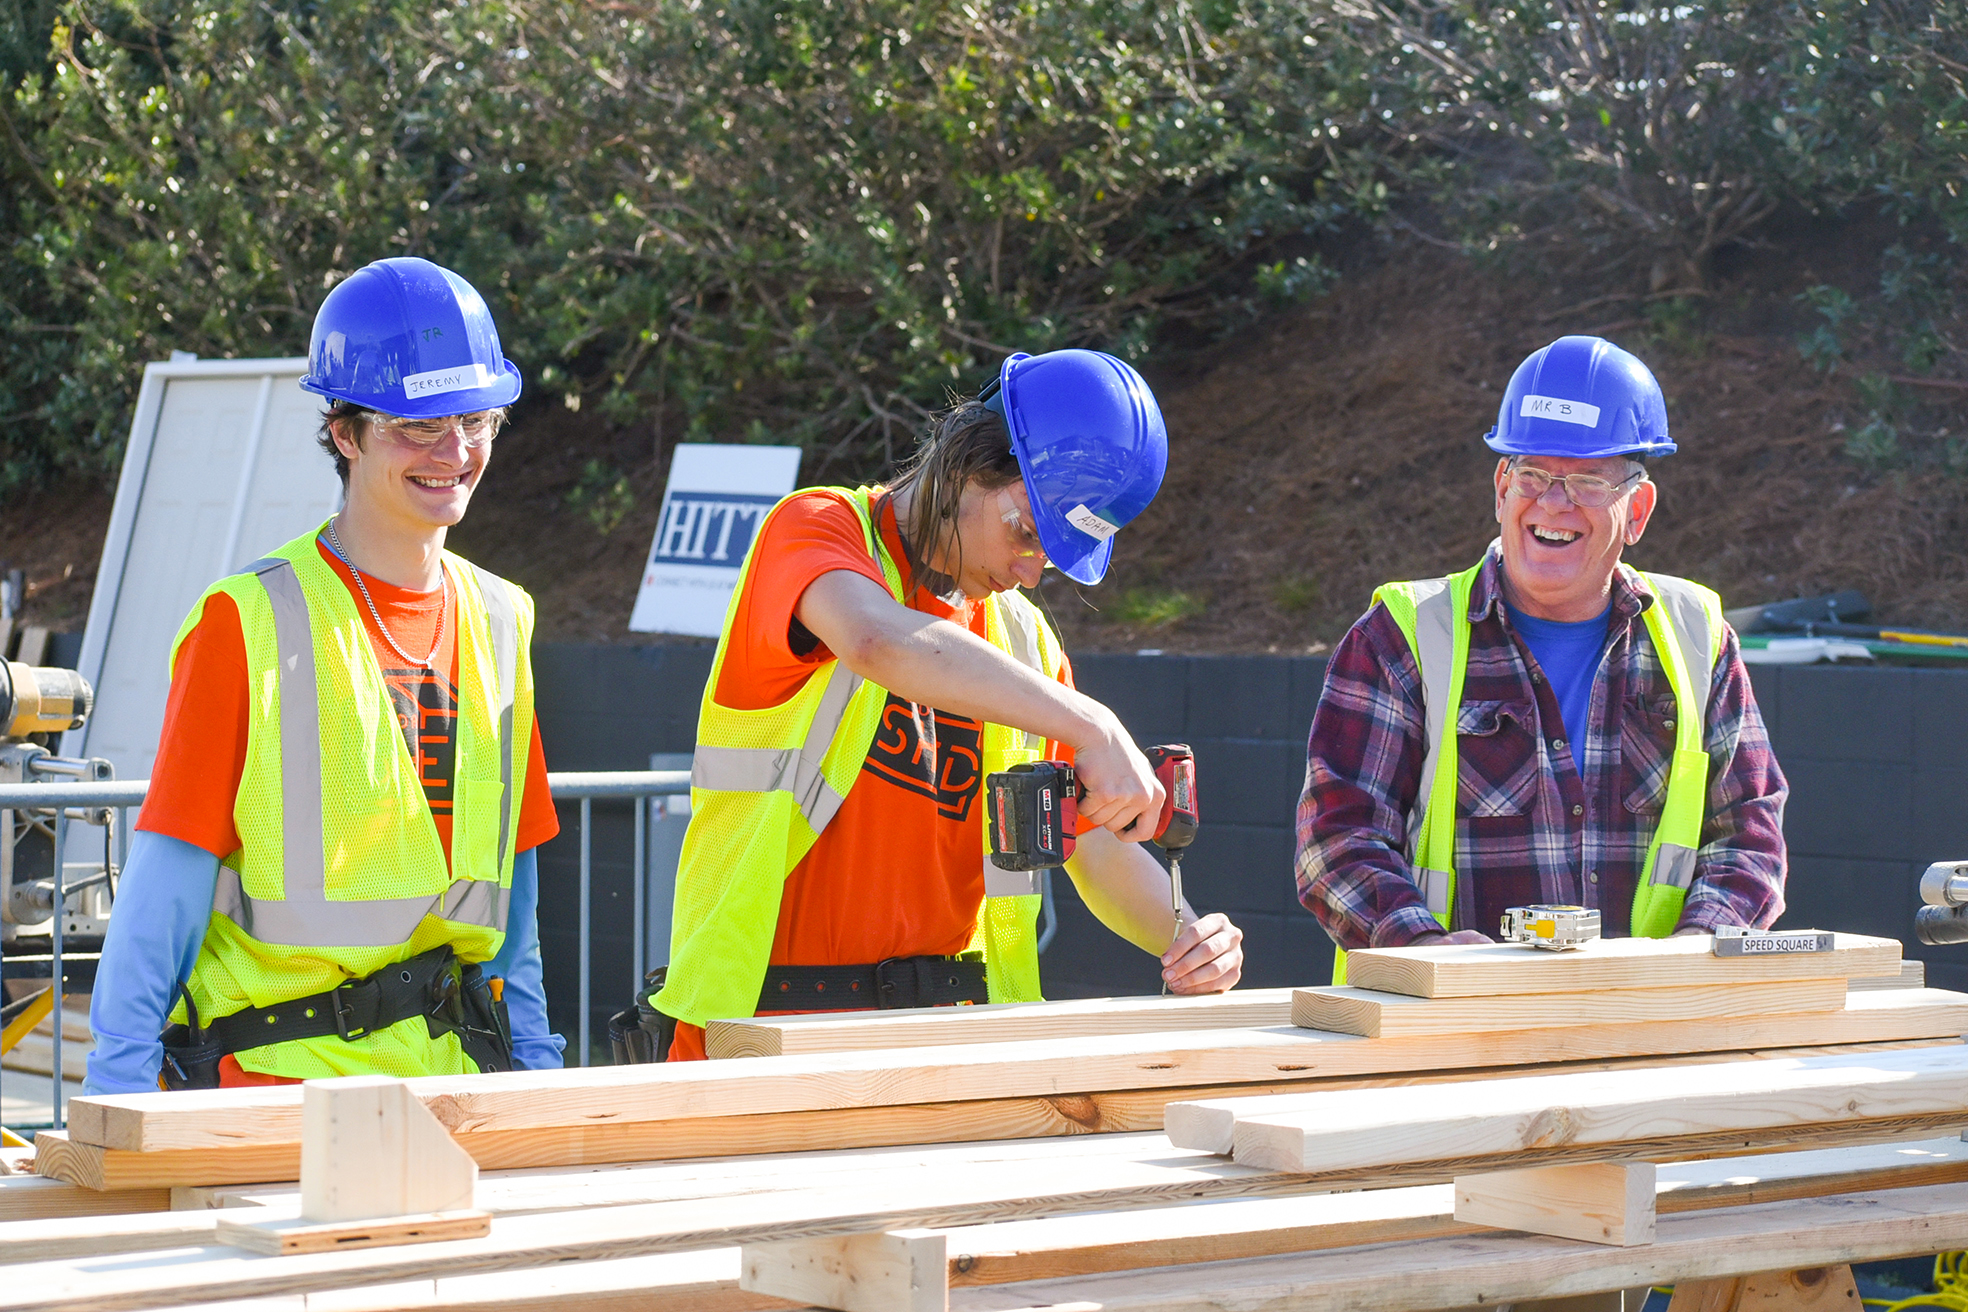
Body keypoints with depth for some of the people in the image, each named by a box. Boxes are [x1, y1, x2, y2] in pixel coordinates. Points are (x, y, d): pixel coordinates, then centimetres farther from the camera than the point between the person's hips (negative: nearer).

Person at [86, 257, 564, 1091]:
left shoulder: (499, 622, 13)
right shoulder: (247, 623, -6)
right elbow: (164, 888, -5)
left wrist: (535, 1067, 15)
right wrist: (121, 1094, -8)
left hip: (451, 1072, 5)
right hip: (274, 1078, -5)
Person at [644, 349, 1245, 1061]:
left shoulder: (1025, 640, 16)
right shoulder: (815, 529, -1)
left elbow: (1095, 847, 16)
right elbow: (879, 641, -25)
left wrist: (1183, 937, -5)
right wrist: (1091, 727, -30)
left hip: (948, 1026, 5)